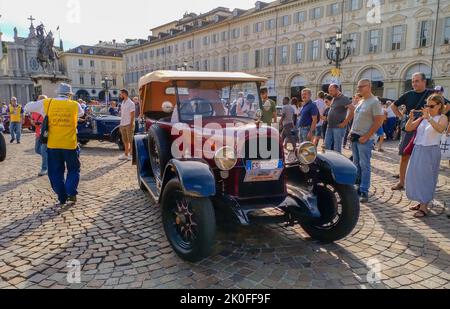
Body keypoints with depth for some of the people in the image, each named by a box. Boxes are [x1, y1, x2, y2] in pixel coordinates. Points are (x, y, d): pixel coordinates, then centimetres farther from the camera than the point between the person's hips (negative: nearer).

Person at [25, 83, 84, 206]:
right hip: (70, 145, -1)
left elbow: (28, 107, 13)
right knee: (73, 170, 16)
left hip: (53, 145, 1)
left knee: (56, 172, 13)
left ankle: (62, 198, 16)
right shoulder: (75, 105, 0)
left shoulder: (47, 103, 0)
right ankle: (71, 193, 0)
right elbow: (81, 113, 21)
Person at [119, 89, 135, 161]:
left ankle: (131, 155, 4)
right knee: (125, 141, 12)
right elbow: (122, 114, 17)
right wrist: (121, 125, 14)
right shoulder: (123, 103, 14)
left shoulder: (131, 103, -10)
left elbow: (133, 115, -13)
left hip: (129, 125, -8)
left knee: (130, 140, -2)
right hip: (123, 125, 8)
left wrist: (131, 125, -18)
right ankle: (126, 155, 19)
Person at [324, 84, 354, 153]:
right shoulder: (334, 99, 15)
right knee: (327, 146, 10)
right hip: (330, 127, 8)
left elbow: (352, 110, -22)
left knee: (337, 148, -3)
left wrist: (345, 122, -19)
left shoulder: (343, 99, -10)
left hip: (338, 127, -8)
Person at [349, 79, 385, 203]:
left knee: (364, 165, -5)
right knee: (357, 164, 12)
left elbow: (378, 121, -15)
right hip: (355, 137, 8)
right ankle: (359, 187, 22)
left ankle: (364, 191, 0)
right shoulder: (361, 102, 15)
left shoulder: (375, 102, -10)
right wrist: (352, 132, 10)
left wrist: (365, 137, -18)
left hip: (365, 139, -8)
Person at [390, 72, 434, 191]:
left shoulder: (432, 94, -2)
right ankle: (401, 183, 12)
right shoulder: (408, 95, 5)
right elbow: (394, 106, 17)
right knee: (404, 156, 3)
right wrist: (401, 117, 7)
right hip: (408, 129, 2)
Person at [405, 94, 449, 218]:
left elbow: (440, 129, -27)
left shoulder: (442, 118, -5)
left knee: (425, 178, -5)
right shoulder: (423, 117, 10)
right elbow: (408, 128, 8)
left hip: (431, 151, -6)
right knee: (414, 176, 9)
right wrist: (411, 118, -9)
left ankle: (424, 207, 2)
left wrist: (428, 118, -36)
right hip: (418, 150, 6)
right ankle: (421, 202, 23)